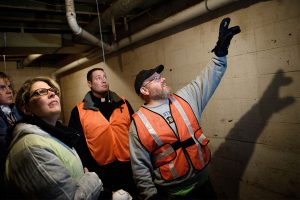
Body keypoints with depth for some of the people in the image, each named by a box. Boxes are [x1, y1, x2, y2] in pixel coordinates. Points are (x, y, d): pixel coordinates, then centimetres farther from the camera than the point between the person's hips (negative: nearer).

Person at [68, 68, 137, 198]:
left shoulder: (123, 103, 4)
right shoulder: (79, 111, -3)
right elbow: (77, 142, 0)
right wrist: (87, 167, -3)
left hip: (130, 165, 3)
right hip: (102, 171, -2)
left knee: (135, 194, 19)